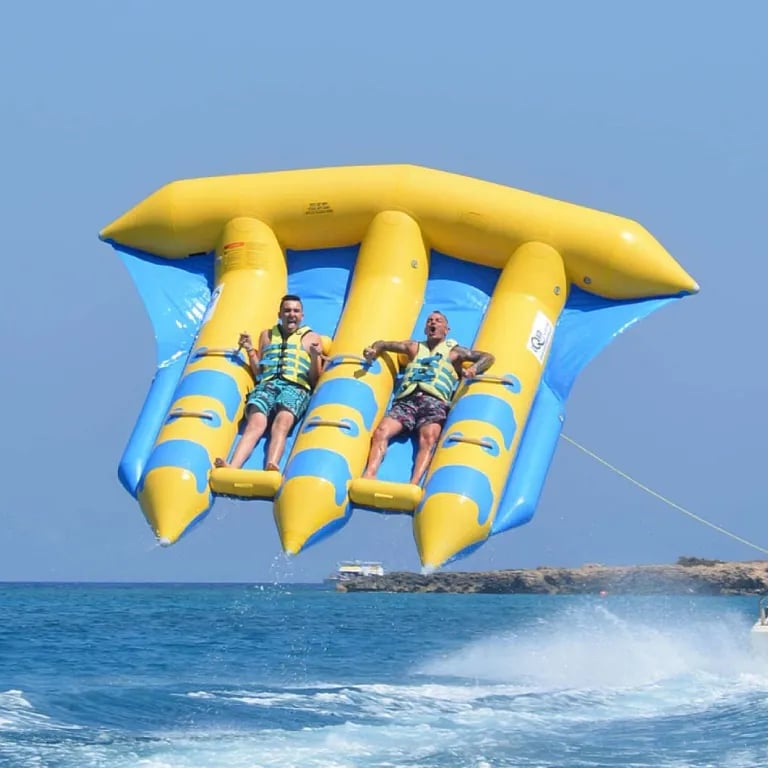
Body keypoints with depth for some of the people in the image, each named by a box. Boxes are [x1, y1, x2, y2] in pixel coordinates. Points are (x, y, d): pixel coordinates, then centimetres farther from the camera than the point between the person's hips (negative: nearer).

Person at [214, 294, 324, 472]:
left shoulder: (311, 338, 21)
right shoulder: (267, 335, 29)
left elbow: (315, 380, 13)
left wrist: (315, 357, -4)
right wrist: (250, 351, 11)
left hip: (296, 387, -2)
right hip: (266, 384, 2)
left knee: (282, 421, -36)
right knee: (256, 422, -31)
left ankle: (272, 467, -63)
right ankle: (232, 469, -55)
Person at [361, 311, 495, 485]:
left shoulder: (453, 351, 24)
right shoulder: (414, 347, 34)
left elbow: (488, 357, 15)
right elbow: (382, 345, 37)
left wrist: (473, 369, -9)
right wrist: (373, 350, 11)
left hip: (434, 401, -3)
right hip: (406, 400, 3)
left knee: (428, 439, -33)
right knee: (381, 431, -26)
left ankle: (413, 485, -52)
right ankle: (369, 476, -42)